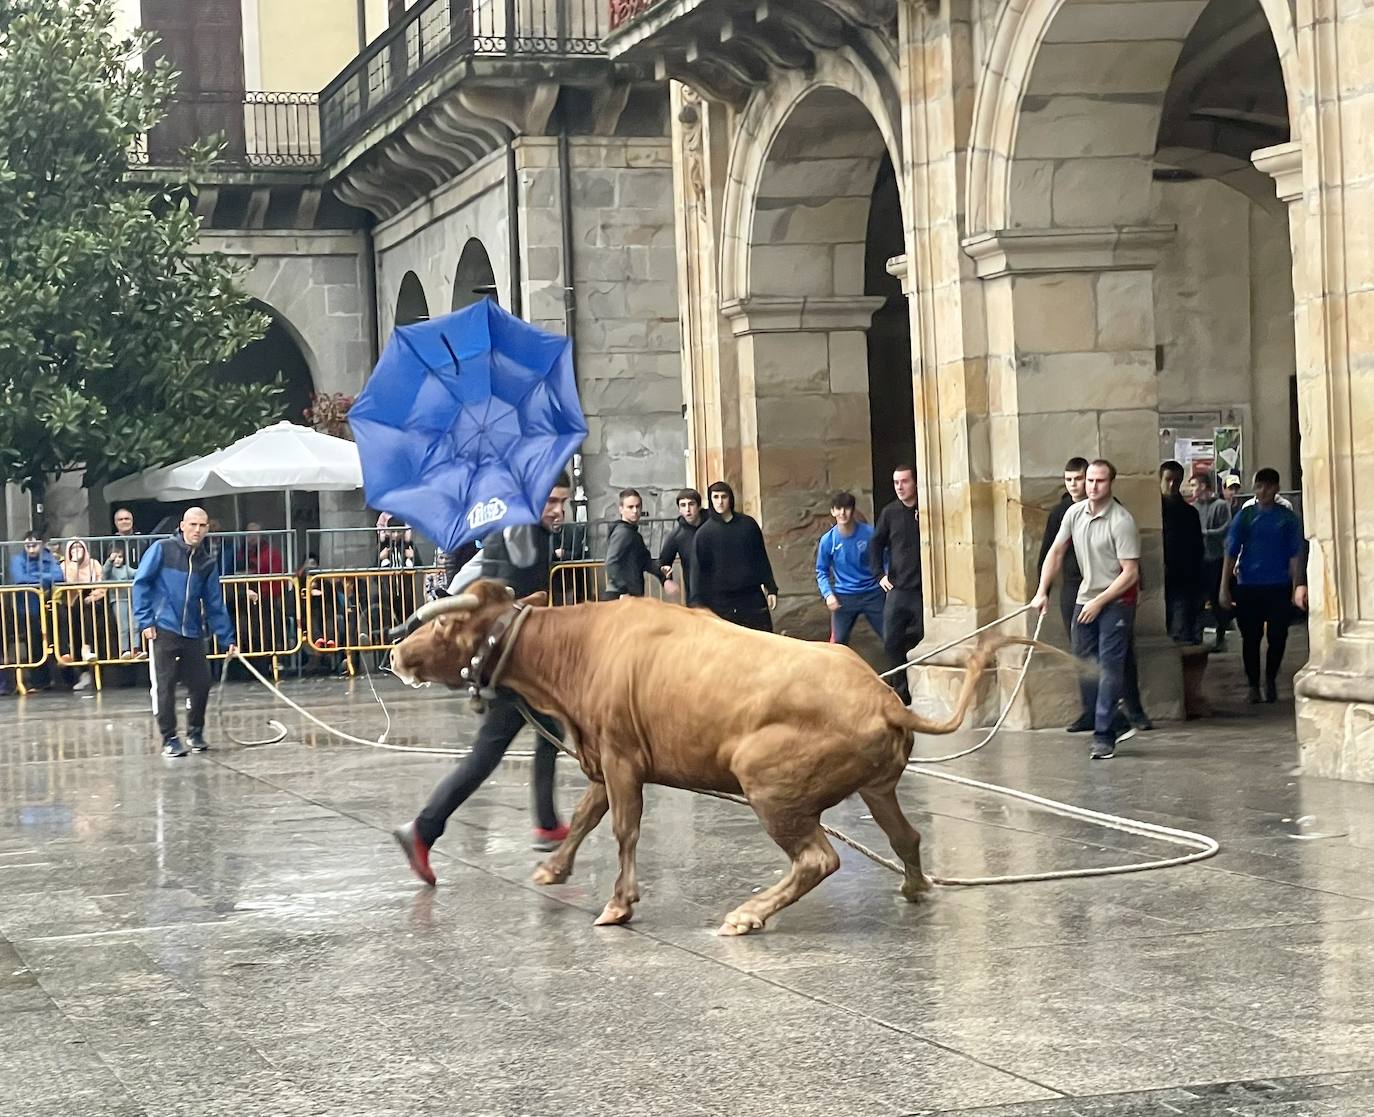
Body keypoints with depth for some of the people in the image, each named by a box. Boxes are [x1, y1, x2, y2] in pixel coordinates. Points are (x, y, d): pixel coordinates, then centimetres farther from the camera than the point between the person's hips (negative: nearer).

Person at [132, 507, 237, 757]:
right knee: (164, 685, -5)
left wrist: (228, 639, 8)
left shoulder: (208, 563, 9)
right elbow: (141, 583, -4)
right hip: (163, 630, -4)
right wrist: (145, 621, -10)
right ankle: (169, 739, 4)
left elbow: (215, 605, 11)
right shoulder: (162, 549, -4)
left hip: (193, 633, 4)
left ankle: (195, 732, 24)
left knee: (201, 684, 3)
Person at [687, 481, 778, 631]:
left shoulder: (748, 524, 7)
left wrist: (771, 589, 7)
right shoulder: (704, 533, 1)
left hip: (753, 598, 2)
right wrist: (697, 604, -7)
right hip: (722, 603, -2)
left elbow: (762, 559, 12)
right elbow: (699, 570, 0)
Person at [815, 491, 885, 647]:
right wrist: (828, 594, -12)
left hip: (872, 593, 0)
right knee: (838, 642, 3)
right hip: (844, 597, 0)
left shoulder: (870, 533, -10)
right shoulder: (827, 540, -8)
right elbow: (822, 571, 1)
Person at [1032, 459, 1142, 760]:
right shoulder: (1074, 513, 2)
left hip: (1116, 600, -7)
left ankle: (1104, 736, -6)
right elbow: (1056, 553, 13)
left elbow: (1130, 573, -17)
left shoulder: (1121, 521, -17)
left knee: (1110, 666, -9)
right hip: (1085, 598, 7)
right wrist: (1042, 592, 6)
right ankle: (1117, 724, 21)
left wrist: (1099, 602, -16)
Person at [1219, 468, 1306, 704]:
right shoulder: (1245, 516, 4)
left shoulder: (1287, 517, 4)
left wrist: (1297, 586, -2)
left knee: (1278, 637, 1)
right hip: (1248, 587, 0)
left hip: (1279, 587, 0)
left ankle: (1271, 680, 23)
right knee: (1251, 638, 2)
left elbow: (1295, 554, 4)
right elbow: (1231, 553, 4)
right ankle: (1253, 686, 15)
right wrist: (1224, 587, 0)